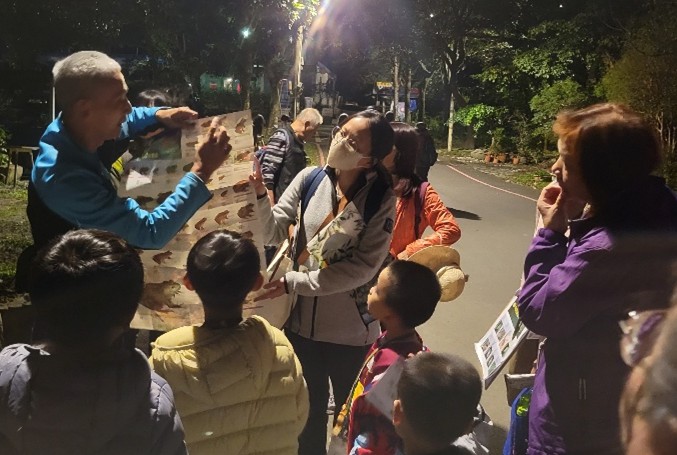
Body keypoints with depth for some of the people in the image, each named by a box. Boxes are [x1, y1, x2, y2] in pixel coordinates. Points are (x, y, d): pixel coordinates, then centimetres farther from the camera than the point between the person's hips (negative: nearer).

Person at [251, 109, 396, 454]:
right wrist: (258, 195, -28)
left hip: (351, 330, -3)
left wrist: (292, 282, -22)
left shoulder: (381, 199, -15)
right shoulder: (310, 180, -7)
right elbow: (272, 233, -9)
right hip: (302, 321, 3)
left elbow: (363, 267, -20)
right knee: (307, 410, 24)